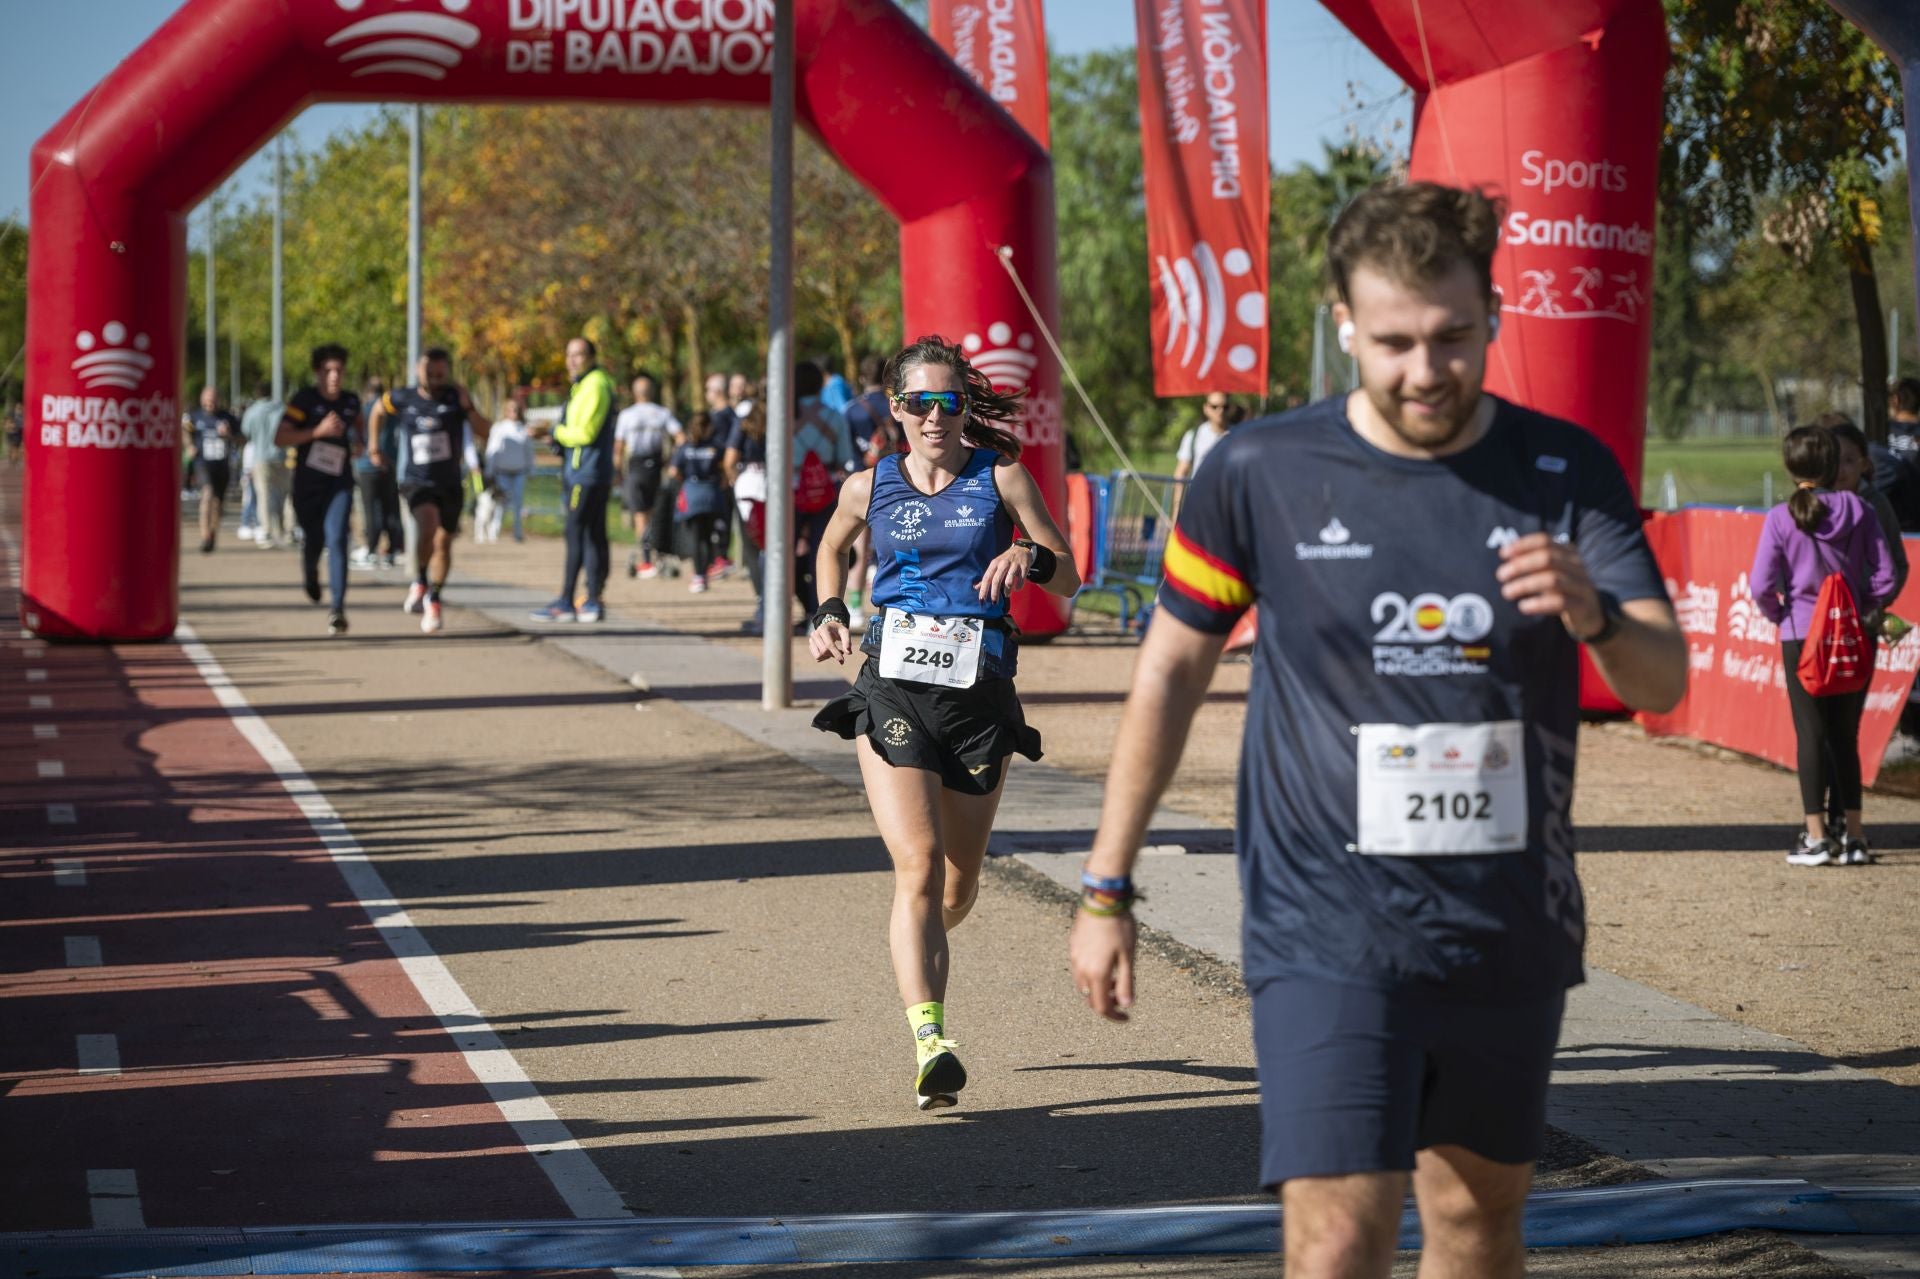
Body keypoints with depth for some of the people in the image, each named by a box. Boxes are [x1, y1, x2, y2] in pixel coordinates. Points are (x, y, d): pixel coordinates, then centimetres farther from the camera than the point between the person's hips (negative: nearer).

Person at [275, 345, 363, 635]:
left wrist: (359, 442, 5)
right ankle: (309, 571, 52)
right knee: (314, 539, 13)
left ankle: (337, 609, -17)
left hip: (339, 483, 1)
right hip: (307, 483, -1)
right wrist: (319, 431, -25)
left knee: (336, 539, -16)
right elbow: (279, 439, -17)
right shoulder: (304, 399, -11)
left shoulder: (351, 401, 2)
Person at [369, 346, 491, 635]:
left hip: (449, 482, 2)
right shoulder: (401, 399, -3)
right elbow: (378, 411, 19)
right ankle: (420, 583, -7)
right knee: (429, 525, -29)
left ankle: (433, 602, 28)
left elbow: (485, 432, -10)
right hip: (415, 481, -2)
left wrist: (467, 406, -22)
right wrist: (375, 447, 19)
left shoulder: (455, 398, -3)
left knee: (443, 542, 8)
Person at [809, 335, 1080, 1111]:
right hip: (893, 689, -1)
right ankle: (930, 1044, -27)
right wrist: (829, 611, 11)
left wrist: (1032, 558, -19)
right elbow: (831, 547, 29)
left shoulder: (1000, 478, 3)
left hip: (979, 692, 1)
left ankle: (920, 948, 48)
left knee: (960, 882, 12)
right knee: (918, 864, -19)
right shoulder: (870, 487, 7)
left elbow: (1068, 580, 3)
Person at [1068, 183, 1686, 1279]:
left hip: (1513, 932, 3)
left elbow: (1664, 681, -6)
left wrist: (1593, 614, -30)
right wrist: (1107, 889, 6)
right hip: (1329, 933, -3)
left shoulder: (1567, 473, 0)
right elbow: (1173, 669, 5)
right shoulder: (1262, 472, -5)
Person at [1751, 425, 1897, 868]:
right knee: (1845, 736, 11)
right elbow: (1884, 576, -3)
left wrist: (1778, 615, 8)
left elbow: (1761, 585, -11)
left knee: (1810, 735, 2)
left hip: (1800, 637, -2)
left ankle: (1816, 837, 0)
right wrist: (1862, 608, 12)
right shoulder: (1858, 511, -3)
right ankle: (1855, 837, 12)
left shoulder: (1781, 519, -9)